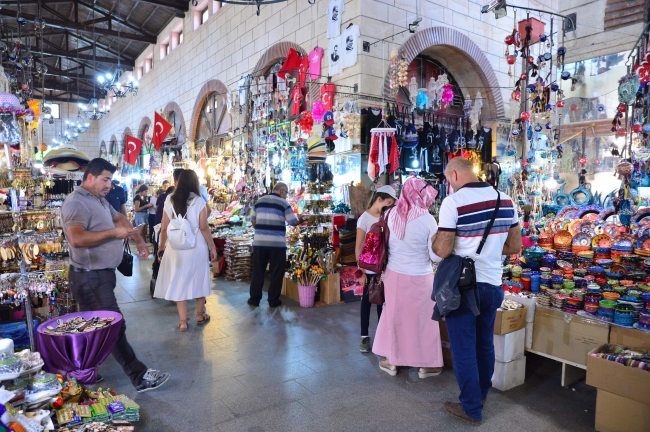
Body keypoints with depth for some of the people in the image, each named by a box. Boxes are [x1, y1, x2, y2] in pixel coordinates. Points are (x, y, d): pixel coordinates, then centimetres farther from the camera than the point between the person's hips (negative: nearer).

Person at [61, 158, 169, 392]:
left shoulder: (100, 200, 13)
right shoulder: (76, 203, -19)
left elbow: (119, 218, 27)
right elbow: (76, 239, -33)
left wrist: (139, 240, 17)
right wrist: (114, 233, -25)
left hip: (101, 274, 10)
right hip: (90, 278, -10)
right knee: (115, 326, -6)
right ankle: (139, 376, 0)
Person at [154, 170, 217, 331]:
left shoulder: (170, 200, 0)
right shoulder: (199, 201, -7)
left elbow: (164, 228, 1)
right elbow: (204, 228, -9)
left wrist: (162, 245, 17)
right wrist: (212, 247, 0)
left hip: (177, 247, 2)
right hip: (197, 247, -1)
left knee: (179, 281, 9)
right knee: (199, 280, 15)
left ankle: (183, 322, 13)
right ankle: (200, 315, 29)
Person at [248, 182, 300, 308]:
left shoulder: (259, 201, 11)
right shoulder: (283, 203, -3)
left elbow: (253, 220, 15)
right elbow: (293, 222, -3)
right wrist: (300, 221, 18)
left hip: (259, 241, 4)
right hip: (277, 243, -4)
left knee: (258, 271, 12)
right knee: (276, 272, 7)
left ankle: (254, 298, 17)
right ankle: (273, 300, 12)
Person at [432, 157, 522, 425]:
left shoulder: (453, 202, -17)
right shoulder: (506, 200, 2)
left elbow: (443, 251, -18)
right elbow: (514, 246, 8)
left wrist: (433, 241, 2)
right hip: (493, 285, 6)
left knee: (463, 348, 8)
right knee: (485, 343, 22)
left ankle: (471, 408, 20)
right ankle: (481, 393, 40)